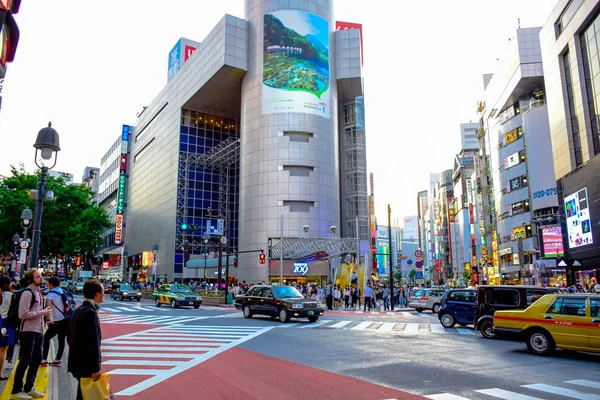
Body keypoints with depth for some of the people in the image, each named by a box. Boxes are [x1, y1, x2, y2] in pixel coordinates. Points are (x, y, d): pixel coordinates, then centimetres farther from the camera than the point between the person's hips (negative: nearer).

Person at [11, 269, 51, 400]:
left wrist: (44, 313, 7)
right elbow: (23, 314, -22)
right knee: (25, 361, -1)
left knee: (37, 359, 14)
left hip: (38, 331, 9)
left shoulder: (38, 291, 12)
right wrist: (42, 313, -18)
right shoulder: (27, 293, -16)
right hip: (28, 332, -9)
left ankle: (28, 388, 26)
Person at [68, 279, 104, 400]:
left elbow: (71, 336, 16)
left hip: (77, 362, 9)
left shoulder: (79, 309, 8)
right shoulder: (90, 312, -22)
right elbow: (93, 342, -25)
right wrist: (96, 368, -21)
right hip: (86, 365, -9)